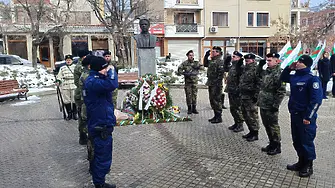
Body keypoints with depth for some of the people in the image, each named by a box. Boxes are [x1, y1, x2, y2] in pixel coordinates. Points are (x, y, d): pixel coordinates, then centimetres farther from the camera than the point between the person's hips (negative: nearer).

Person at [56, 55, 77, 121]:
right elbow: (59, 76, 15)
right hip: (65, 87, 2)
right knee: (66, 101, 4)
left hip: (74, 86, -2)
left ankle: (74, 113, 15)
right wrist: (58, 81, -4)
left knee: (74, 100, 1)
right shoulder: (62, 68, 13)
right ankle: (69, 114, 15)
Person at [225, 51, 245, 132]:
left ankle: (240, 125, 10)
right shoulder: (232, 67, 12)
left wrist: (238, 89, -26)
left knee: (238, 109, -1)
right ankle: (236, 123, 30)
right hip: (231, 91, 10)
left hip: (236, 92, -10)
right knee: (232, 108, 17)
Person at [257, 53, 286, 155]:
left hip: (271, 106, -9)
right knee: (267, 125, 18)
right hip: (263, 104, 9)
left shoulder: (278, 73, -18)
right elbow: (259, 74, 32)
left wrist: (276, 105, -21)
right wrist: (260, 65, 15)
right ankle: (272, 144, 33)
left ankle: (277, 146, 17)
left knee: (273, 125, 3)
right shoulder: (267, 71, 10)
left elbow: (281, 91, -21)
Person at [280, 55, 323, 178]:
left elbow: (316, 100, -20)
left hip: (305, 118, -8)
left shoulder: (312, 79, -16)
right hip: (294, 115, 8)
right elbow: (283, 78, 27)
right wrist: (289, 68, 9)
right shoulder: (295, 77, 7)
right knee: (297, 141, 17)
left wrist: (308, 117, -21)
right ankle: (301, 162, 33)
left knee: (306, 142, 4)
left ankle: (308, 166, 20)